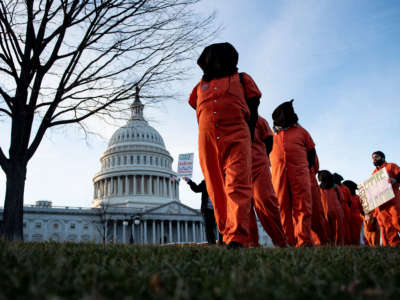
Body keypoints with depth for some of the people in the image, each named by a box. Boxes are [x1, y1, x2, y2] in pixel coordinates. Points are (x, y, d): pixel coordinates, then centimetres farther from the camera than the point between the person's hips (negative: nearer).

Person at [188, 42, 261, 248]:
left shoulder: (242, 80, 20)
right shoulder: (200, 86, 27)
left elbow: (253, 111, 12)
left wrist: (249, 138, 1)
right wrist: (208, 142, 11)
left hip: (237, 138, -3)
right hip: (207, 141, 4)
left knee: (237, 186, -17)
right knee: (216, 191, 1)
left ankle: (236, 239, -26)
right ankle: (226, 234, 7)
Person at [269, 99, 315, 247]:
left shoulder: (300, 131, 20)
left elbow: (311, 151, 21)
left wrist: (307, 167, 10)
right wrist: (274, 166, 10)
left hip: (300, 173, 0)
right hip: (278, 174, 1)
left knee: (302, 207, -9)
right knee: (283, 208, -3)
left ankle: (304, 241, -10)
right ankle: (287, 241, 0)